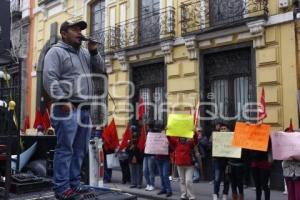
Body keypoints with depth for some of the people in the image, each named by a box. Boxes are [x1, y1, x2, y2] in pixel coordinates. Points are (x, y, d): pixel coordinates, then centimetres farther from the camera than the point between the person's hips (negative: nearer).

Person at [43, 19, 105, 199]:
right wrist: (63, 101, -19)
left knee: (80, 150, 8)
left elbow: (100, 70, 19)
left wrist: (94, 51, 7)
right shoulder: (56, 51, 0)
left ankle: (74, 185, 16)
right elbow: (49, 78, -11)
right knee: (65, 149, -7)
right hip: (68, 108, -7)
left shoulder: (85, 53, 22)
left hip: (85, 109, 8)